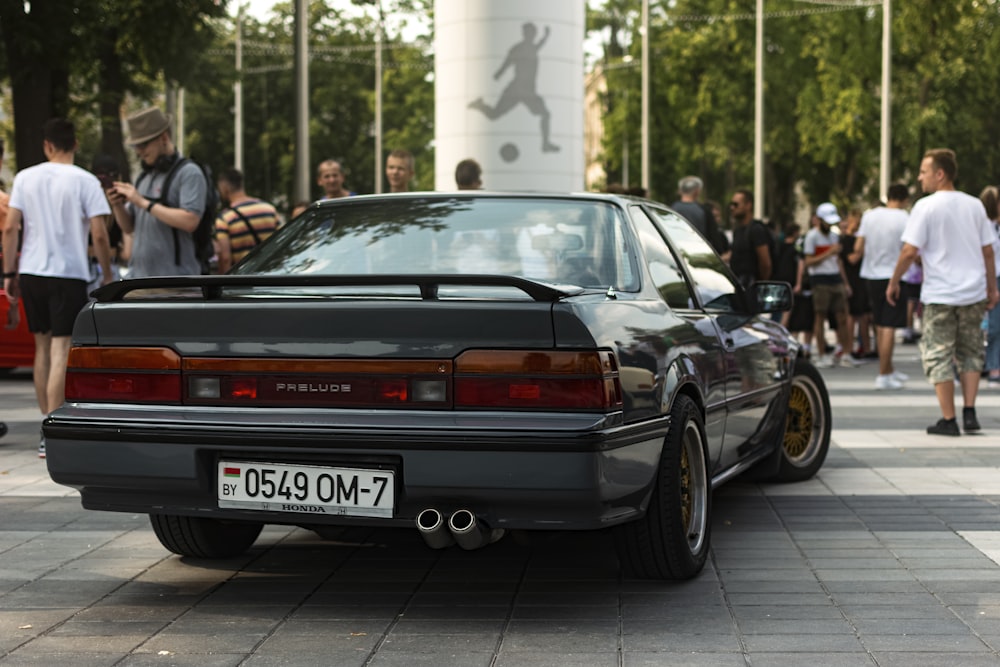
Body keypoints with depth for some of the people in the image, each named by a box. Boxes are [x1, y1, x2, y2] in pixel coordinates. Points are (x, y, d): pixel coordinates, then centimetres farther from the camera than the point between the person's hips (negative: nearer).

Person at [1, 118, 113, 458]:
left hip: (31, 273, 4)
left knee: (43, 347, 16)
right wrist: (107, 277, 2)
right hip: (69, 274, -4)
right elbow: (99, 235, -10)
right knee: (60, 352, -5)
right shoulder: (85, 181, -5)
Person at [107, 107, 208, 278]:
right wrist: (118, 206, 0)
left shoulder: (189, 173, -5)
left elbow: (190, 221, -19)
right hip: (139, 277, 7)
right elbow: (128, 227, 22)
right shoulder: (145, 177, 19)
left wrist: (143, 203, -16)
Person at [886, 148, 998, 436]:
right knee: (970, 353, 16)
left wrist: (893, 282, 0)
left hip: (940, 295, -5)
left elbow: (909, 251, -13)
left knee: (938, 356, 4)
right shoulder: (975, 205, 6)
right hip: (973, 293, 5)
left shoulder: (926, 207, -10)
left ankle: (948, 420, 2)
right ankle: (969, 412, 8)